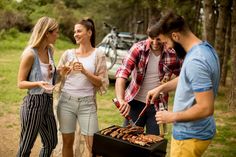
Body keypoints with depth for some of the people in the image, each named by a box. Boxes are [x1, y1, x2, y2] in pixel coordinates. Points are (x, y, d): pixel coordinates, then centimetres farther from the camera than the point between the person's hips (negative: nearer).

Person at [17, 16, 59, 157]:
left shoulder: (50, 50, 5)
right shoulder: (30, 54, -17)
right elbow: (20, 83, -13)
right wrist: (38, 83, -30)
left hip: (48, 101, 8)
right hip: (33, 102, -8)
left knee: (51, 143, 17)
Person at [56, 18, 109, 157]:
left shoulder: (98, 54, -1)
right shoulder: (68, 53, 6)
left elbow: (102, 83, -5)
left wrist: (85, 72, -17)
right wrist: (65, 71, -8)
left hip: (87, 103, -2)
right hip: (66, 101, 3)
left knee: (93, 145, -2)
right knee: (67, 142, 11)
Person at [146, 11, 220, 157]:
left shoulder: (195, 61, -29)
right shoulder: (204, 47, 2)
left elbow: (206, 108, -30)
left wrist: (173, 116, -18)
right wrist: (161, 87, 13)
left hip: (191, 135, -9)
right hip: (194, 131, 9)